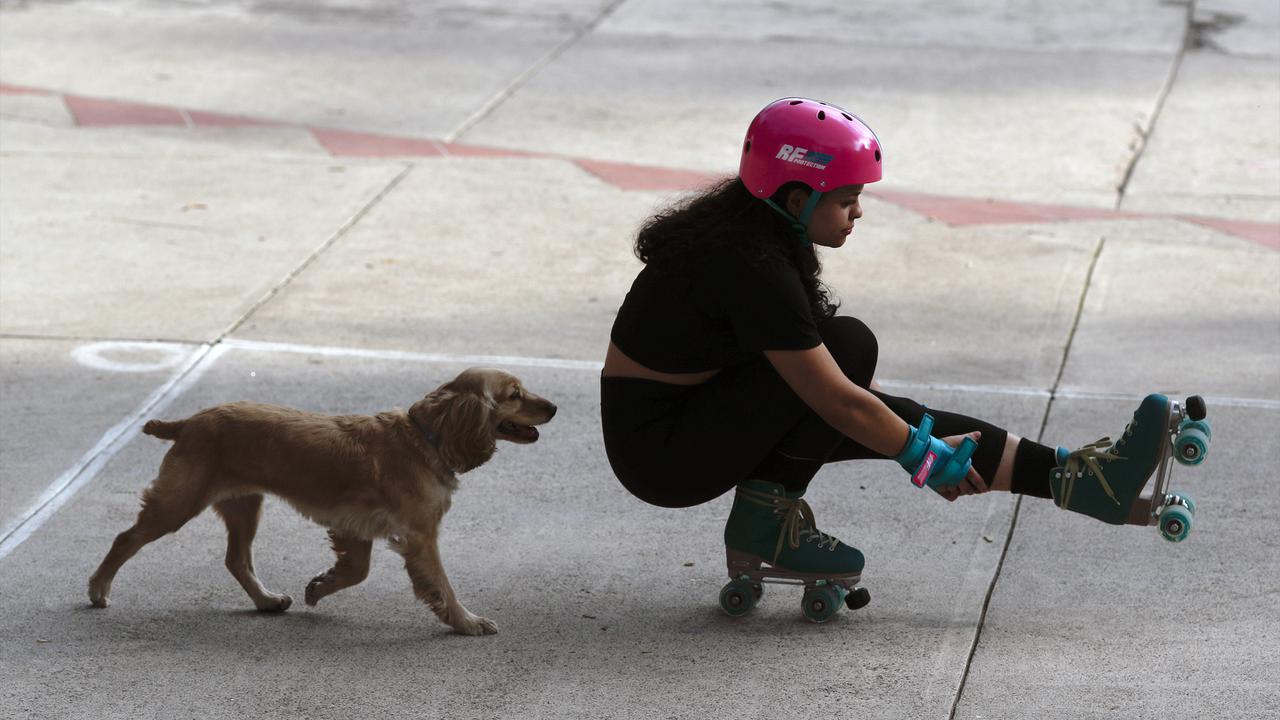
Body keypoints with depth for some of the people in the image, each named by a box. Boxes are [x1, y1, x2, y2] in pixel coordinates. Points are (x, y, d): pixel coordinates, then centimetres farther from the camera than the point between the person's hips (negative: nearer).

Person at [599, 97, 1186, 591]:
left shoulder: (752, 229, 4)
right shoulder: (754, 267, -26)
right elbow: (835, 399, -23)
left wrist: (912, 429, 16)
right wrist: (925, 456, -11)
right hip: (660, 451, -9)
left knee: (889, 419, 1)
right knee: (850, 344, -18)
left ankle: (1077, 478, 0)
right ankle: (768, 513, -10)